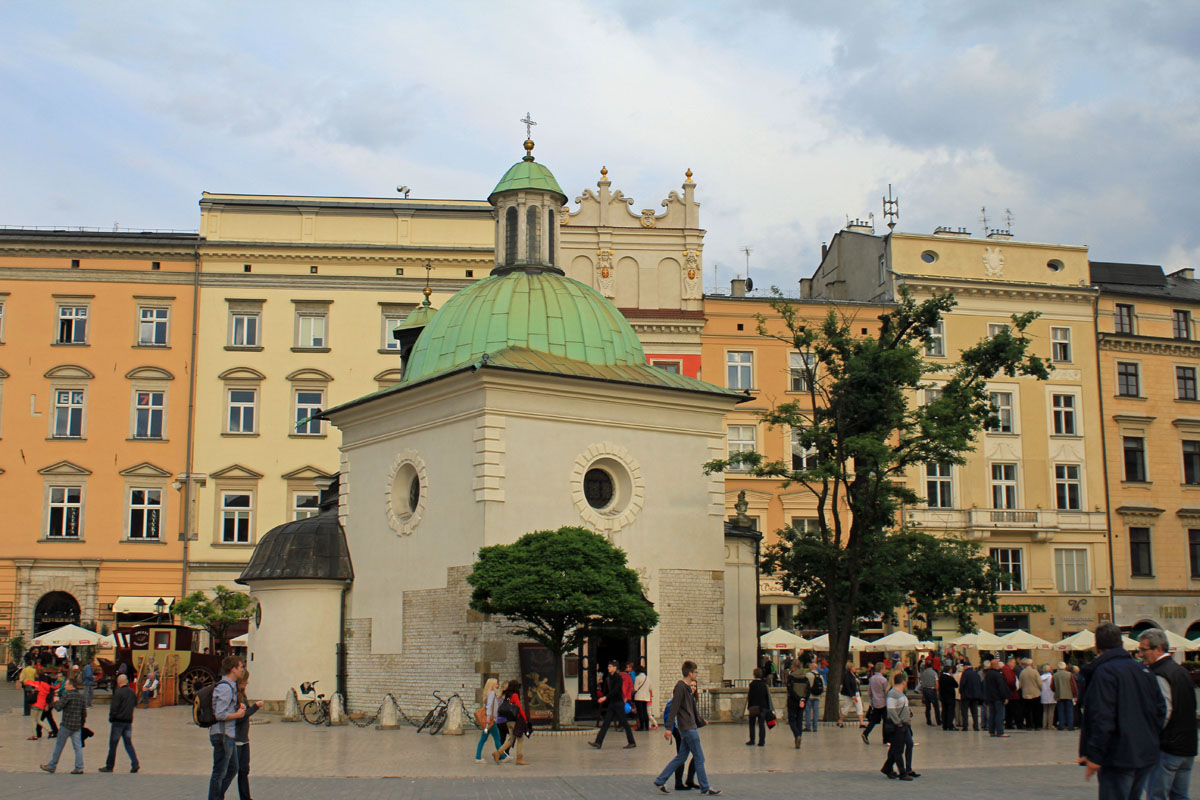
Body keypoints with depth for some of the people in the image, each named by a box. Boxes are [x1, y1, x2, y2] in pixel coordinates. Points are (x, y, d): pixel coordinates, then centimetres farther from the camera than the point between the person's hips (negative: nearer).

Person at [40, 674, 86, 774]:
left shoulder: (67, 695, -12)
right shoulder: (80, 696, 10)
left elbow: (58, 707, -14)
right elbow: (84, 711, 13)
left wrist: (56, 701, 6)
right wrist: (83, 721, 23)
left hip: (67, 725, -6)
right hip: (77, 725, 6)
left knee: (59, 745, 7)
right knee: (78, 747, 4)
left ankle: (52, 766, 17)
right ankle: (79, 768, 0)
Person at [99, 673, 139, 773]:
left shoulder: (118, 692, -13)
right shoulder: (132, 692, 6)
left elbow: (114, 707, -15)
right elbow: (135, 704, 18)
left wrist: (111, 718, -3)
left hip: (118, 721, -6)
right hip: (129, 721, 6)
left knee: (113, 744, 5)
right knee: (128, 743, 9)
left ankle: (109, 766, 11)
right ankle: (135, 763, -5)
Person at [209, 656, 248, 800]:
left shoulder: (231, 686, 13)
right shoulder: (225, 687, -19)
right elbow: (220, 715, -24)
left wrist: (238, 706, 7)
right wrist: (238, 714, -12)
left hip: (229, 735, 10)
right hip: (222, 735, -10)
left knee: (232, 769, 19)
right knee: (219, 773, -1)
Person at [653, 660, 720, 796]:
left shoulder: (687, 688, 15)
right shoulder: (681, 687, -14)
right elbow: (673, 708, -19)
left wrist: (701, 721, 36)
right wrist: (669, 727, -23)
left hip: (690, 727, 10)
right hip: (688, 728, -10)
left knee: (681, 757, 12)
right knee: (699, 758, -3)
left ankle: (660, 781, 15)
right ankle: (705, 788, 5)